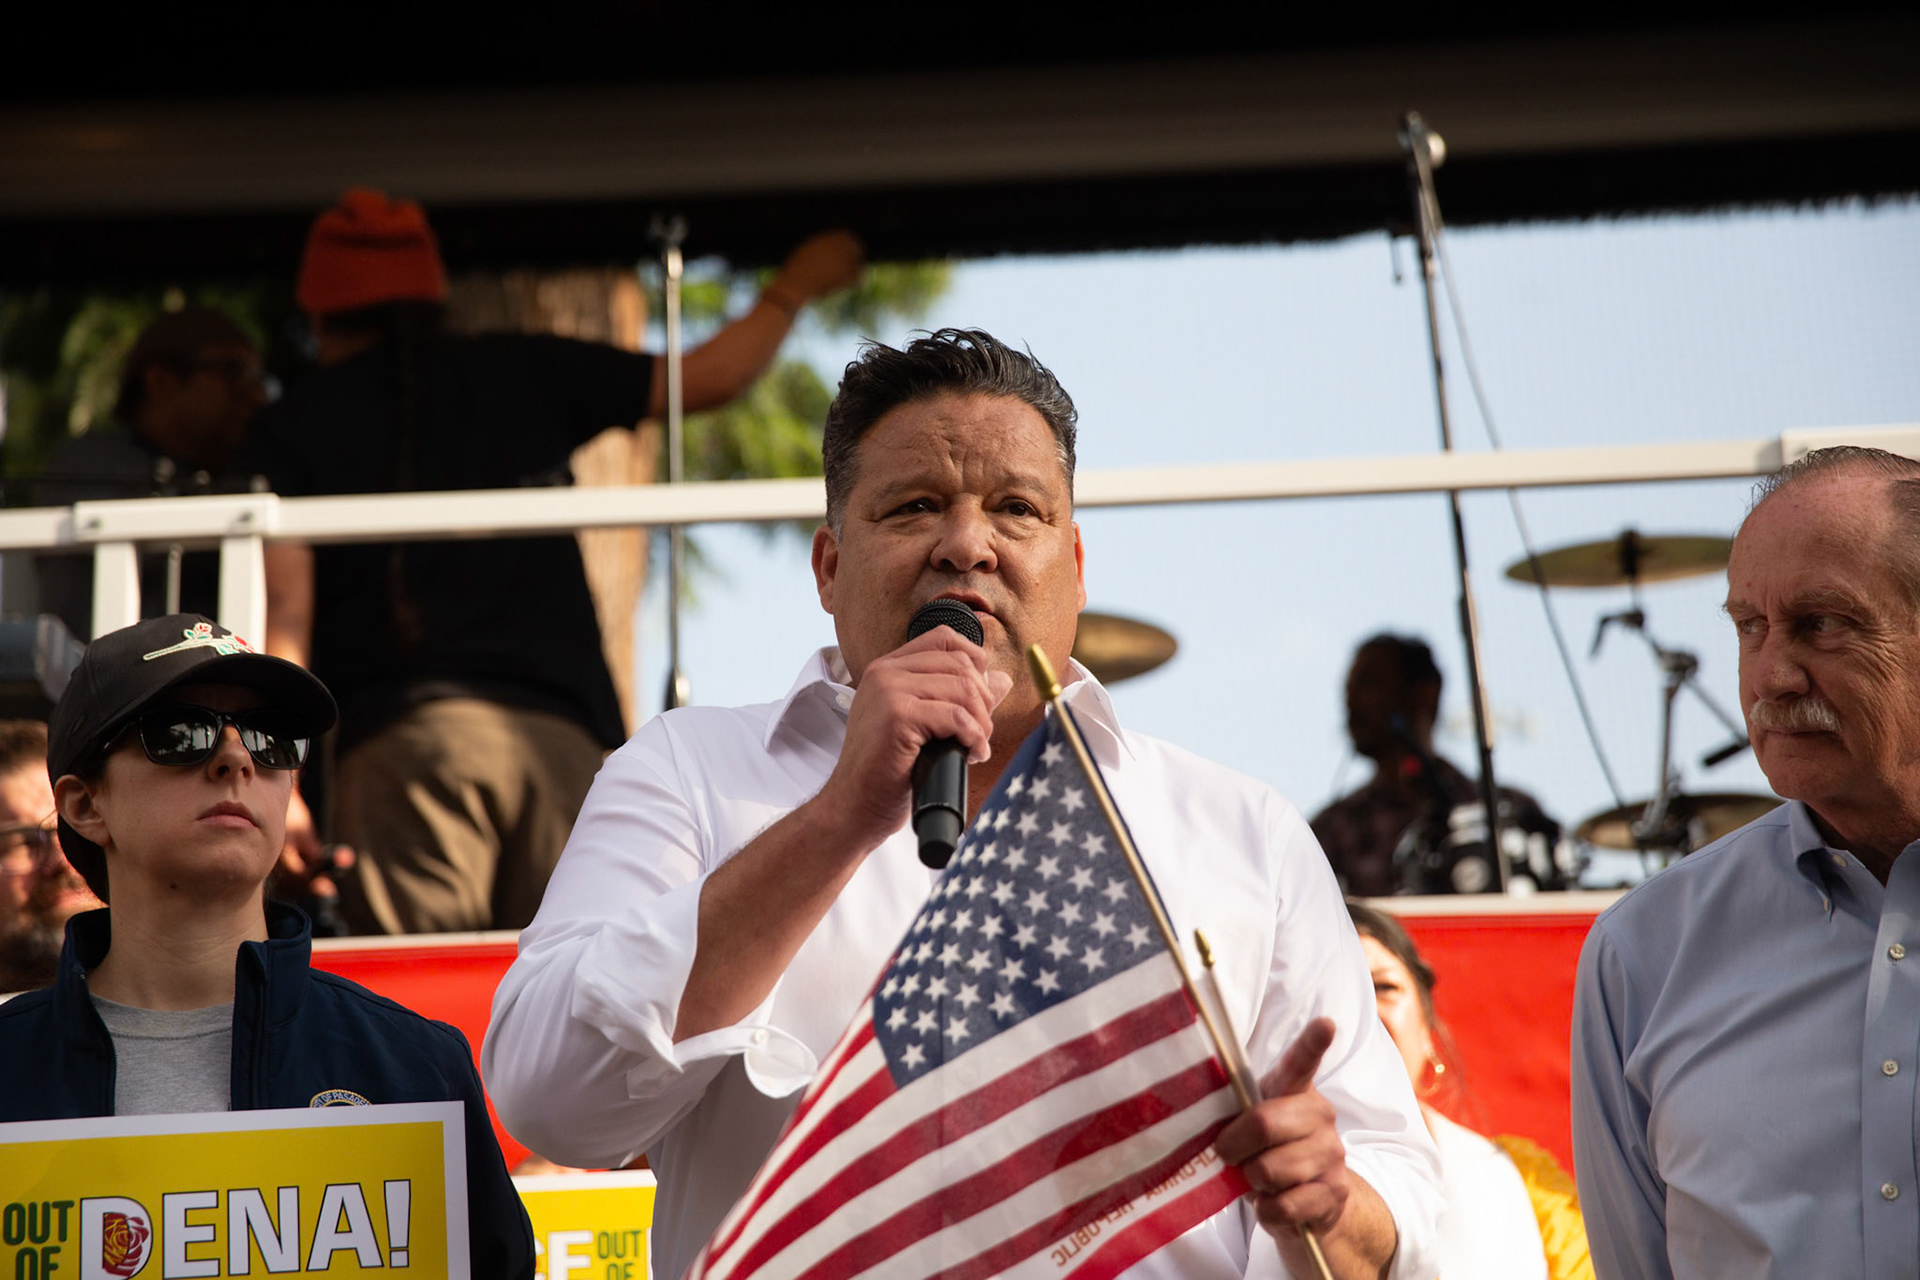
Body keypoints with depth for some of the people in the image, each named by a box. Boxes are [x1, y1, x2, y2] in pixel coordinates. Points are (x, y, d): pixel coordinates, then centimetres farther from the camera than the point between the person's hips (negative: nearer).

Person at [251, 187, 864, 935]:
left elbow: (285, 613, 1)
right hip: (563, 735, 2)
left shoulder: (296, 425, 11)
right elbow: (712, 377, 24)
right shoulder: (522, 372, 18)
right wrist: (795, 287, 43)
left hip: (395, 739, -2)